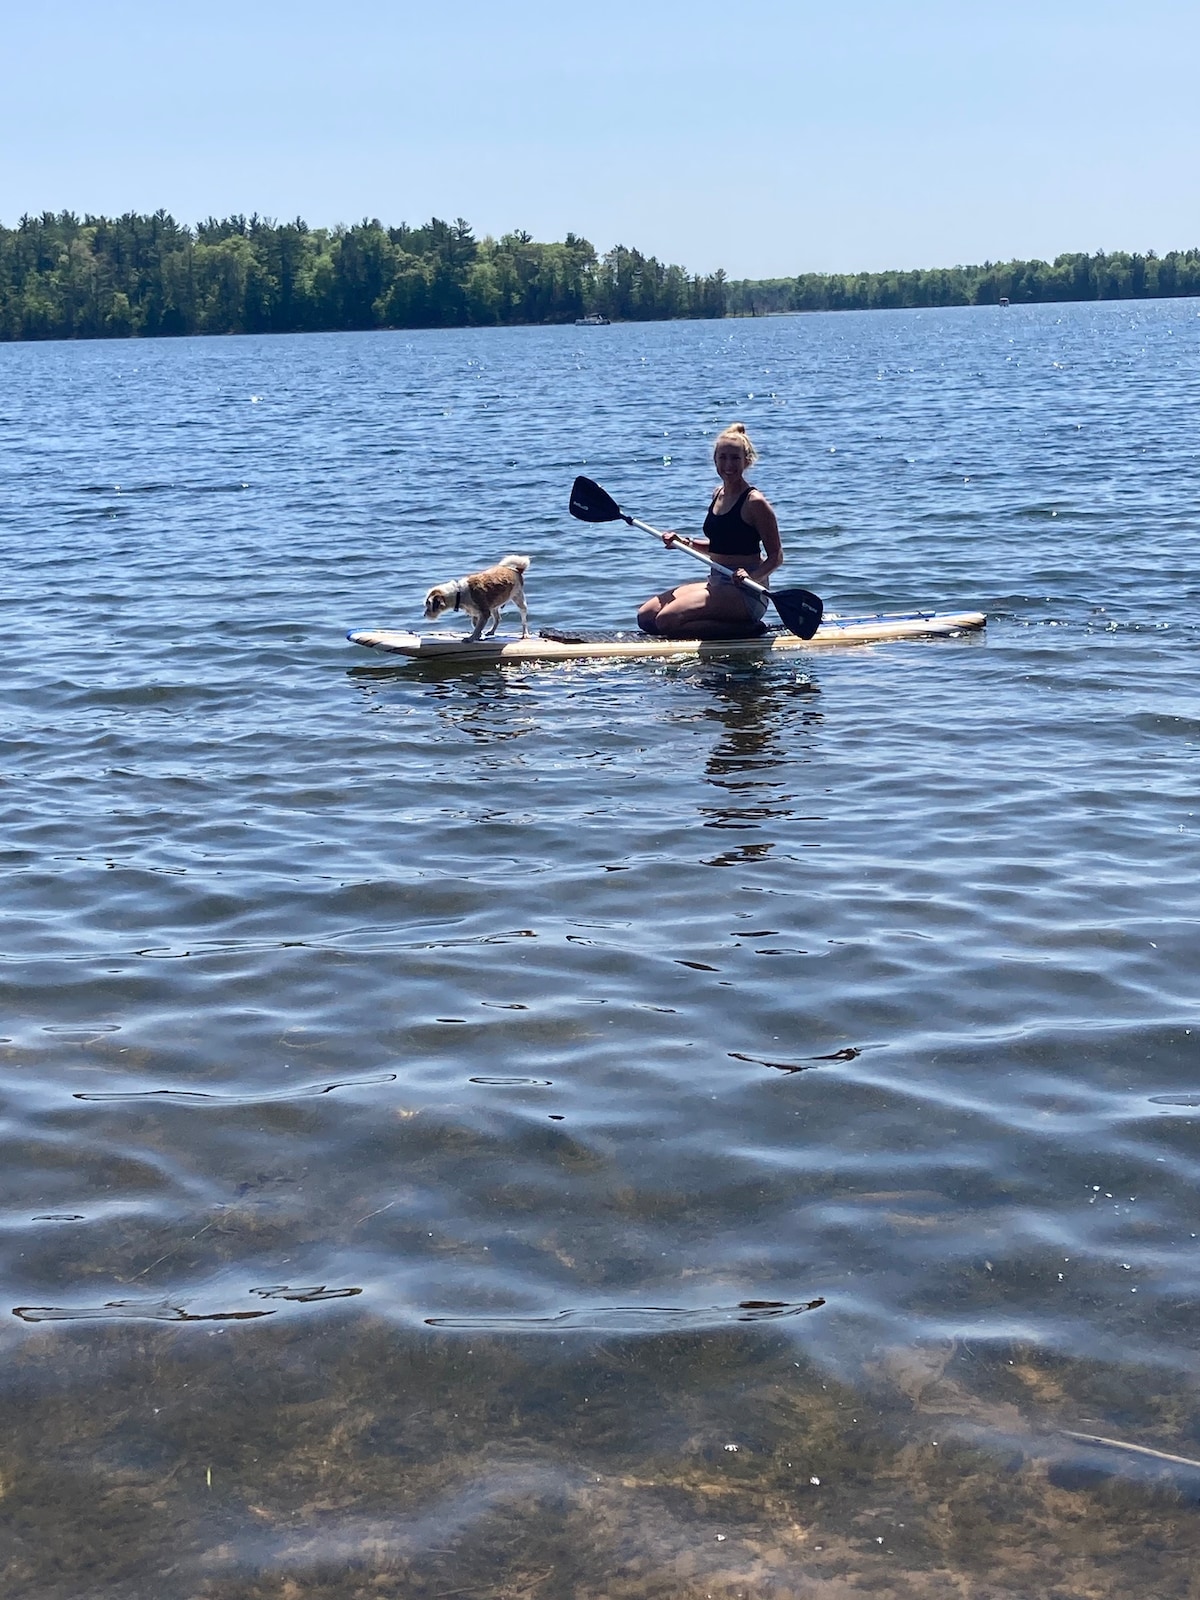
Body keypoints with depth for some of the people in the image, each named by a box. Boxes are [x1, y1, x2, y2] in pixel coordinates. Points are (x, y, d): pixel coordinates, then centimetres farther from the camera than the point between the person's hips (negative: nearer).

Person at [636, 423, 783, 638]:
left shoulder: (754, 502, -12)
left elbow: (776, 557, -10)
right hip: (716, 584, 9)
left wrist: (753, 576, -29)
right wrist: (685, 543, 10)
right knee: (646, 616, 4)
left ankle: (743, 629, -10)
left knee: (668, 619, -24)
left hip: (745, 594, -9)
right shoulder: (718, 494, 12)